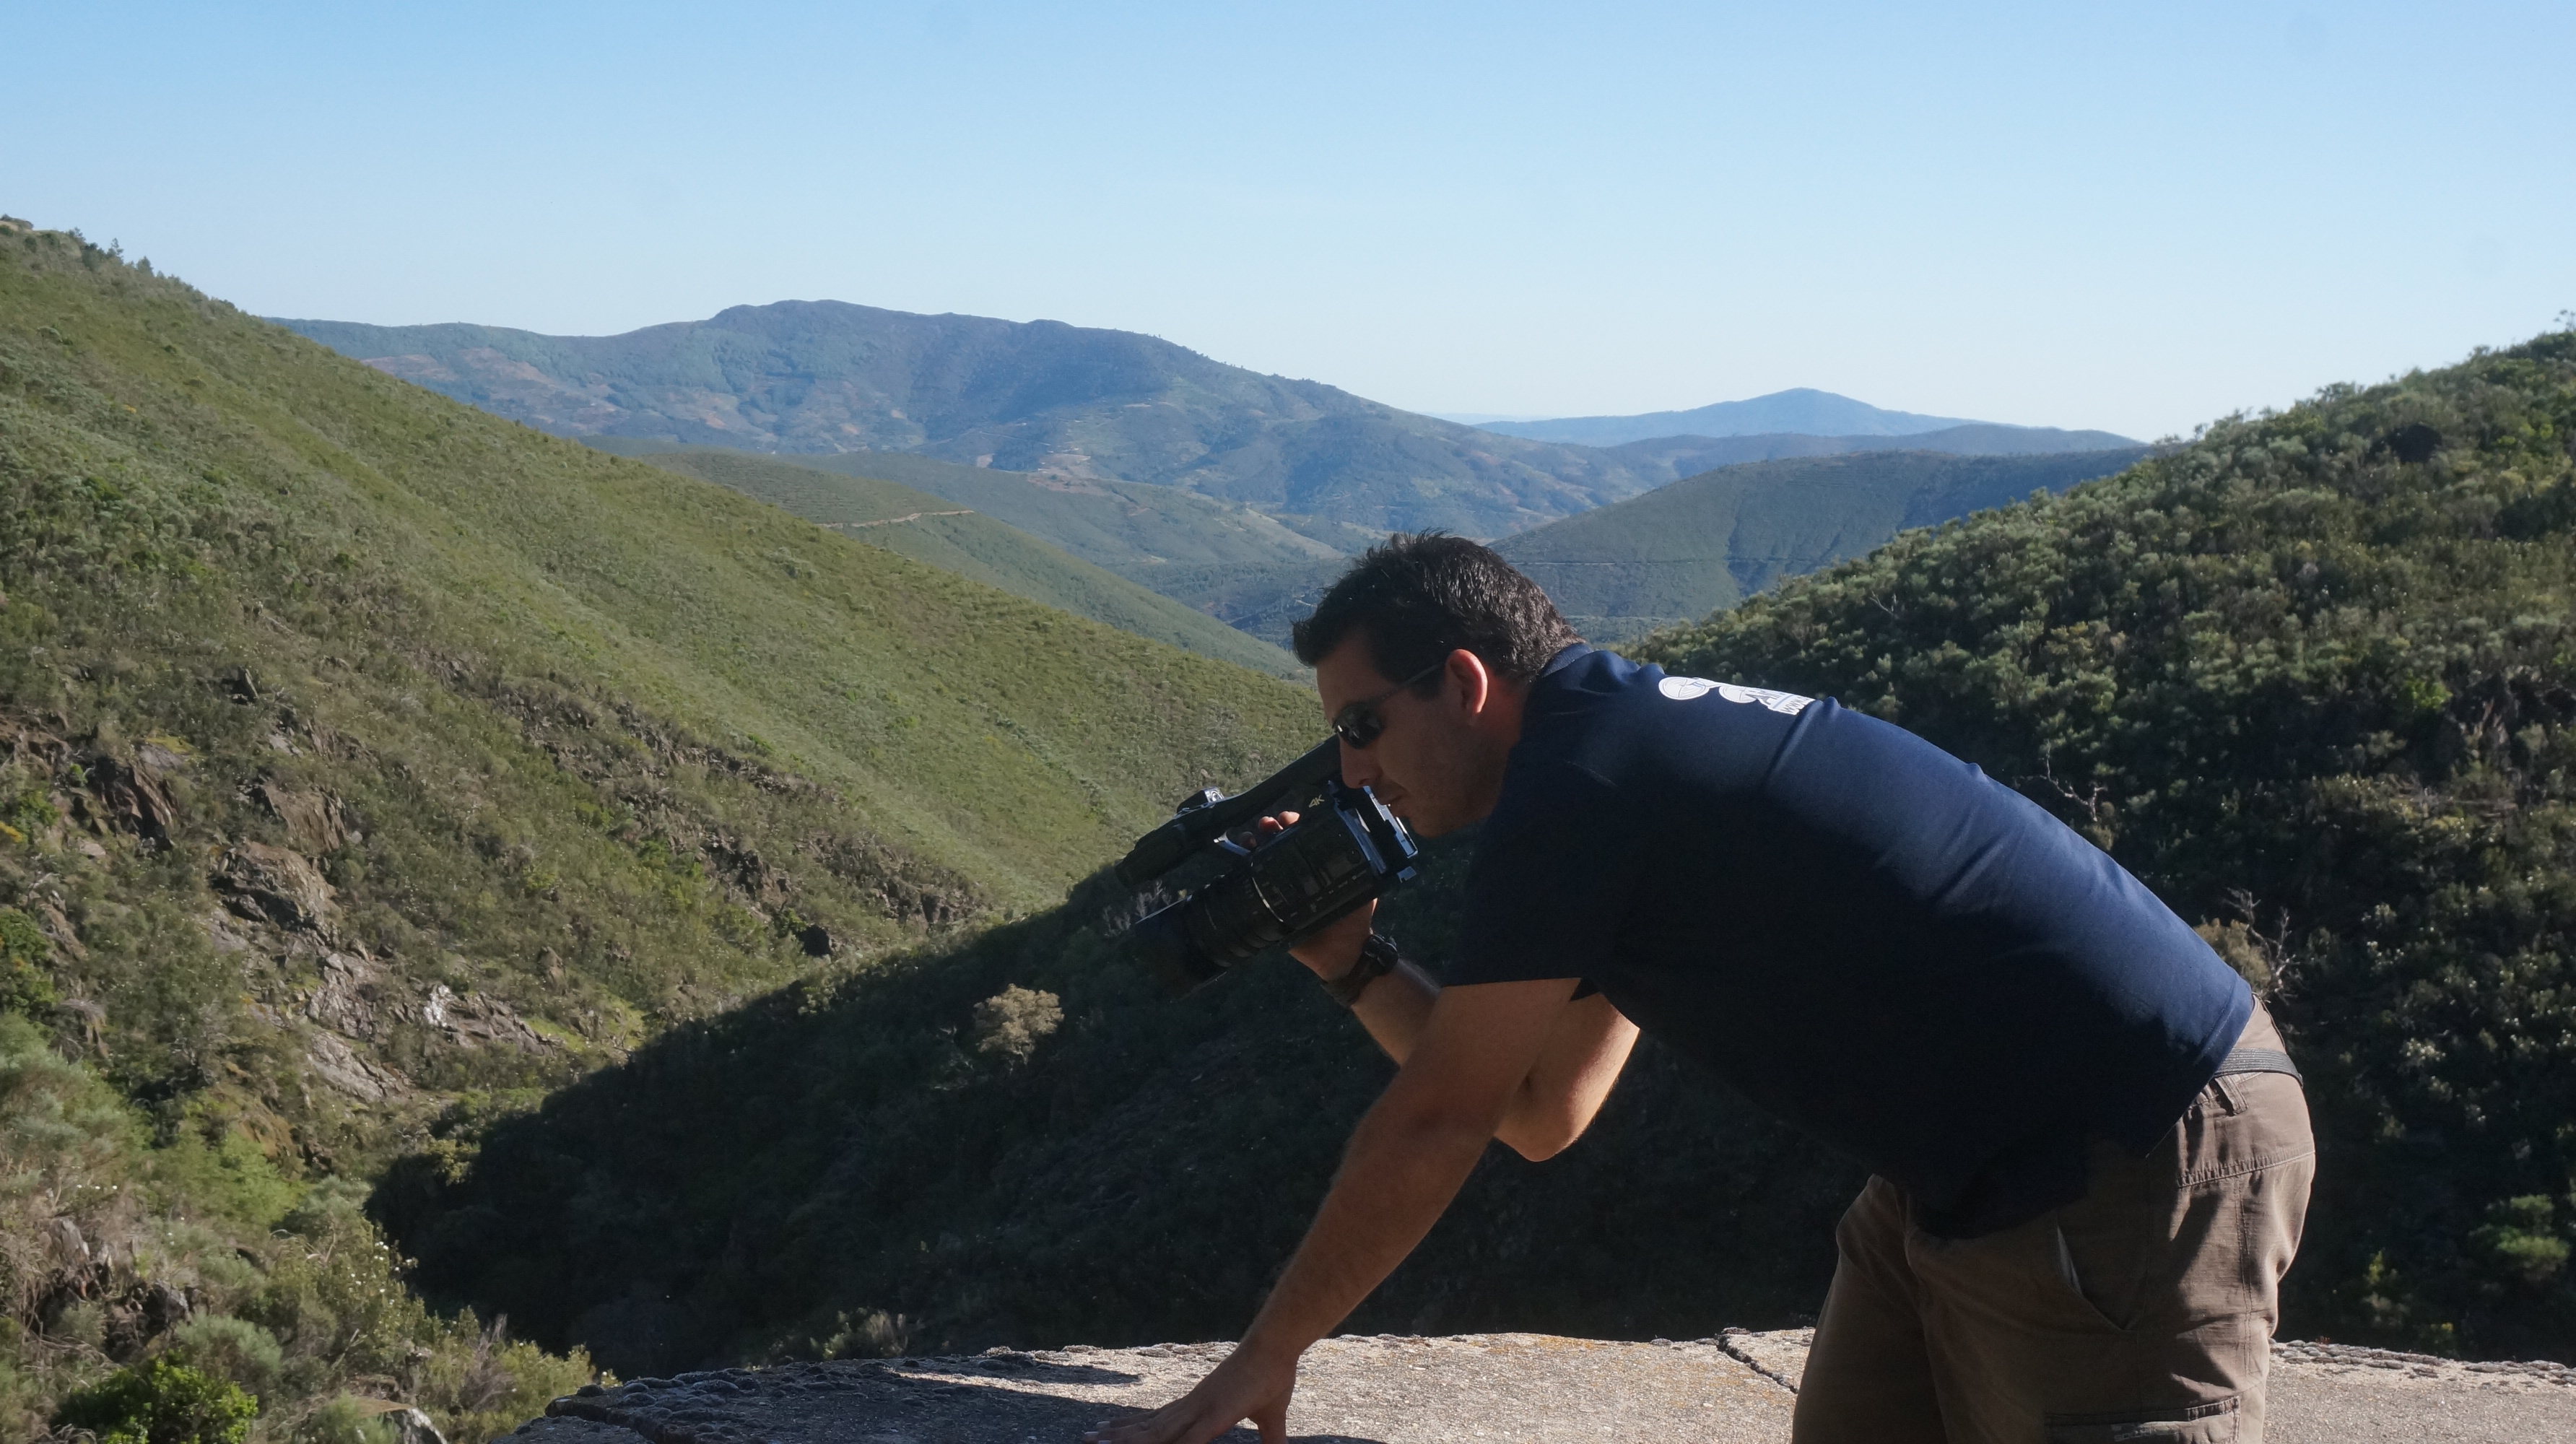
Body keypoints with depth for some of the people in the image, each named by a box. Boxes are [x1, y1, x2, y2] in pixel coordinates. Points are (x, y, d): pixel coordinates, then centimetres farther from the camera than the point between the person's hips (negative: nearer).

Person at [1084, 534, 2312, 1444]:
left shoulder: (1579, 783, -16)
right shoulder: (1639, 741, 14)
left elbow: (1435, 1125, -12)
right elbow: (1543, 1113, 17)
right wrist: (1354, 964, 12)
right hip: (1980, 1165, 10)